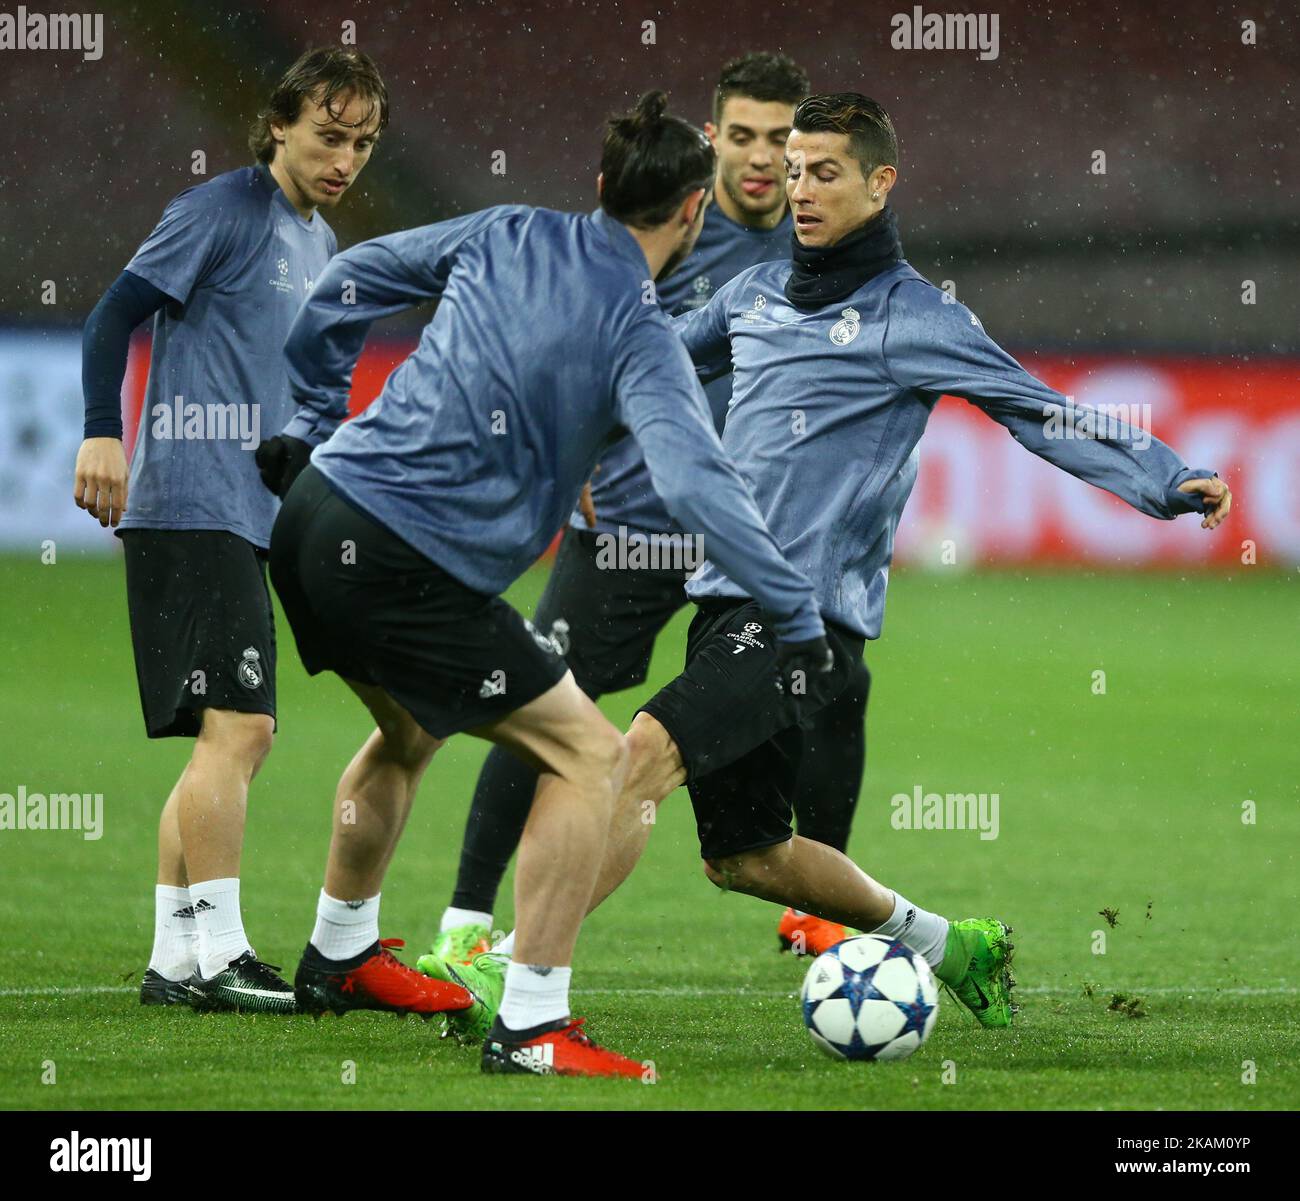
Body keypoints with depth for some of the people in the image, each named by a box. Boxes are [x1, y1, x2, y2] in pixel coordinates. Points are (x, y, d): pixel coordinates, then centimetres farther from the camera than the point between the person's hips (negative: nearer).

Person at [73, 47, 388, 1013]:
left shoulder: (319, 244, 19)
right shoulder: (224, 211, -7)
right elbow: (116, 315, -11)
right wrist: (104, 432, -22)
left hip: (246, 522, 10)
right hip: (192, 507, -10)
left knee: (236, 739, 9)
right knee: (236, 724, -14)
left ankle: (173, 959, 13)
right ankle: (217, 955, -12)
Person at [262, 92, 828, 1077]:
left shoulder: (506, 235, 9)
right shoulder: (640, 337, -11)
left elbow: (347, 285, 15)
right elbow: (695, 482, -23)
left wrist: (314, 422, 25)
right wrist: (800, 620, -18)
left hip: (314, 511, 8)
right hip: (406, 569, -8)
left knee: (410, 729, 32)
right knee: (590, 755, -2)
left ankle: (339, 960, 47)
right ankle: (531, 1030, -6)